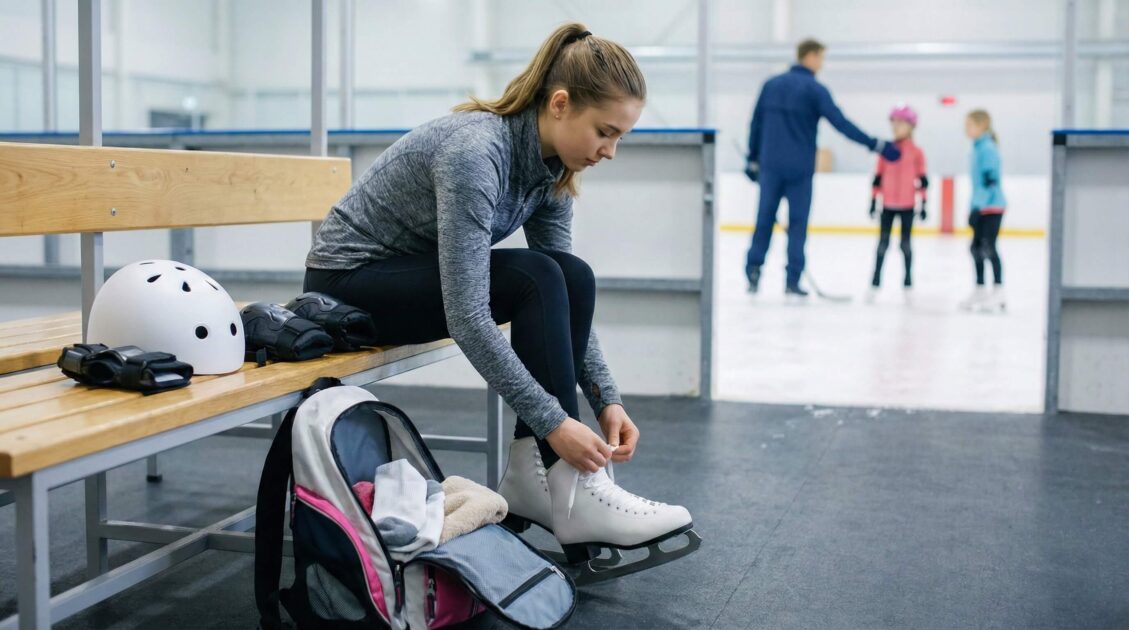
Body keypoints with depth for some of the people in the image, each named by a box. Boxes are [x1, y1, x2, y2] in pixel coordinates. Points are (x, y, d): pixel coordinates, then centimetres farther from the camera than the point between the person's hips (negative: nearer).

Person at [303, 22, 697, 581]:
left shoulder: (549, 165, -5)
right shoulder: (476, 152, -31)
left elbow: (564, 298, 1)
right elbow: (467, 316, -35)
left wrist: (606, 399, -8)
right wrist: (553, 421, -32)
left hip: (420, 273, 8)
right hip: (348, 283, -7)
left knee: (574, 278, -14)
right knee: (535, 280, -26)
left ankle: (533, 475, -6)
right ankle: (572, 497, -21)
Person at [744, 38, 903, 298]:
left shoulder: (771, 85, 8)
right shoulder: (814, 89, -6)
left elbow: (756, 123, 12)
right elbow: (841, 123, -12)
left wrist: (753, 158, 20)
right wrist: (876, 145, -9)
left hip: (770, 166, 4)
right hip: (799, 169, -4)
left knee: (765, 218, 10)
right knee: (797, 224, 3)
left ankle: (753, 270, 3)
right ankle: (792, 281, 1)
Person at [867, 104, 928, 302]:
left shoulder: (916, 152, -1)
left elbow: (922, 180, 0)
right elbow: (878, 177, 6)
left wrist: (923, 204, -3)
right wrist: (873, 200, 3)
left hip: (907, 205, -1)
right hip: (888, 204, 1)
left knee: (905, 243, 7)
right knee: (882, 243, 0)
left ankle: (908, 284, 16)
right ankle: (875, 283, 3)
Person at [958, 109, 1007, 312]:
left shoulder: (988, 148, -15)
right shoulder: (978, 148, 13)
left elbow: (990, 180, -21)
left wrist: (978, 207, -23)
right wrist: (974, 208, 20)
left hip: (992, 207, -10)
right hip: (982, 207, 10)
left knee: (988, 247, -10)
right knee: (976, 247, 13)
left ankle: (998, 293, -5)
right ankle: (980, 291, 23)